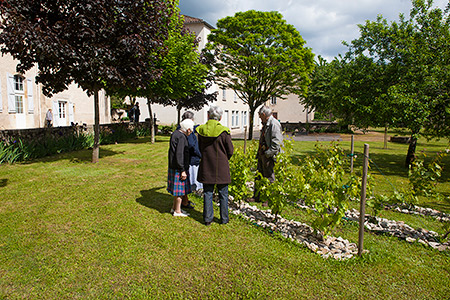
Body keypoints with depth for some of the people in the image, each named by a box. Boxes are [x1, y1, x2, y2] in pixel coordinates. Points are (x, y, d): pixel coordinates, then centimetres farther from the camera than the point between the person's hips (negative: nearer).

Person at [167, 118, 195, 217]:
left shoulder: (175, 133, 10)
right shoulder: (181, 137, -20)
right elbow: (179, 155, -24)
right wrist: (182, 170, -21)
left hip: (173, 166, 10)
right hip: (179, 168, -10)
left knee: (178, 189, 19)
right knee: (180, 189, 2)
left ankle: (174, 208, 31)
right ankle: (177, 211, 13)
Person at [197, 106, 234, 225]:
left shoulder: (201, 130, -3)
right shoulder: (223, 131, -13)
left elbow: (200, 149, 7)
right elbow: (230, 150, -6)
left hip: (206, 166, 3)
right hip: (221, 167, -2)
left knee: (207, 193, 12)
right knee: (223, 194, 11)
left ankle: (208, 218, 18)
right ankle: (224, 218, 21)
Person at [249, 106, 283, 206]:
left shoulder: (274, 124, -15)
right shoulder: (266, 124, 17)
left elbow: (276, 142, -21)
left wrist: (268, 153, -21)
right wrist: (259, 153, 17)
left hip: (269, 156, -10)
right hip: (262, 154, 10)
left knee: (269, 177, -1)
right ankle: (256, 196, 25)